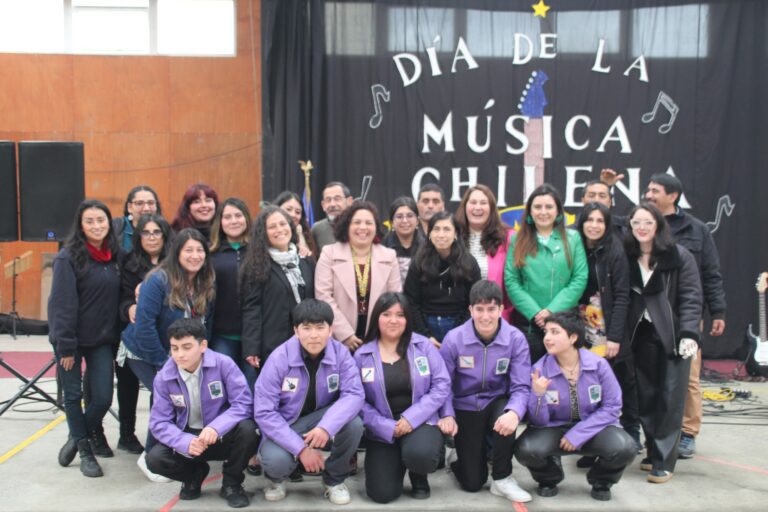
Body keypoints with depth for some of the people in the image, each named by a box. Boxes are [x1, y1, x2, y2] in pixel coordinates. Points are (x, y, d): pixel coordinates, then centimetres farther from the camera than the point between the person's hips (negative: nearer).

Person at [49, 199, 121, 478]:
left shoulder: (114, 256, 4)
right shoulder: (68, 257, -14)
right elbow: (62, 304, -16)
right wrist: (65, 346, -16)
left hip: (102, 339, 4)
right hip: (71, 339, -4)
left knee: (103, 397, 1)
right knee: (73, 395, 8)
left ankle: (79, 437, 28)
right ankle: (85, 452, 23)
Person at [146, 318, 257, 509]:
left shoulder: (223, 364, -18)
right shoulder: (164, 377, -10)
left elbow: (243, 403, -21)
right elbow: (159, 422, -11)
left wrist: (216, 427, -38)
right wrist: (186, 443, -29)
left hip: (223, 436, -2)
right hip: (189, 438, 2)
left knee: (247, 429, -34)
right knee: (155, 459, -24)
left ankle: (231, 483, -5)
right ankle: (195, 474, 11)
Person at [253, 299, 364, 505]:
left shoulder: (341, 353, -14)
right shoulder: (279, 359, -20)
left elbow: (354, 393, -22)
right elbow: (264, 412, -21)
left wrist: (326, 426, -41)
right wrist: (300, 448, -27)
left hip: (322, 418, 2)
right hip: (284, 425, -2)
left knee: (353, 424, -29)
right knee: (276, 460, -34)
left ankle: (334, 479, 2)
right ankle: (275, 478, 9)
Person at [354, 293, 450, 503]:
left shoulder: (423, 346, -1)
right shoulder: (362, 355, -1)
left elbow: (442, 385, -5)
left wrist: (411, 418, -16)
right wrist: (387, 427, -17)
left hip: (420, 422, -1)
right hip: (382, 430, 1)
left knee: (419, 453, -35)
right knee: (382, 493, -12)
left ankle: (419, 477, 5)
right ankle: (398, 463, 24)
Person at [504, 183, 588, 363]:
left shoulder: (573, 238, 6)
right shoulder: (518, 240, 7)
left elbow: (580, 279, -2)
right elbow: (511, 282, 0)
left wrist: (552, 310, -12)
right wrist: (535, 313, -11)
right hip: (527, 322, 0)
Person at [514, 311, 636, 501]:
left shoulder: (598, 364, -12)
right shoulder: (540, 369, -13)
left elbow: (612, 407, -10)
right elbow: (539, 422, -10)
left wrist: (578, 434, -17)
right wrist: (538, 396, -32)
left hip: (593, 427, 0)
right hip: (554, 428, 0)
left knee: (624, 448, -30)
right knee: (526, 450, -30)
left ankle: (601, 481, 7)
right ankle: (549, 478, 9)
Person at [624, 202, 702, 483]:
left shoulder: (680, 256, -5)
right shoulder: (627, 257, 6)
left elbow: (691, 297, -9)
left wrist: (689, 333, -19)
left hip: (673, 336, -4)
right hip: (642, 335, 4)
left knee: (670, 399, -2)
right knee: (646, 396, 8)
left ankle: (664, 460, 4)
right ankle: (654, 451, 20)